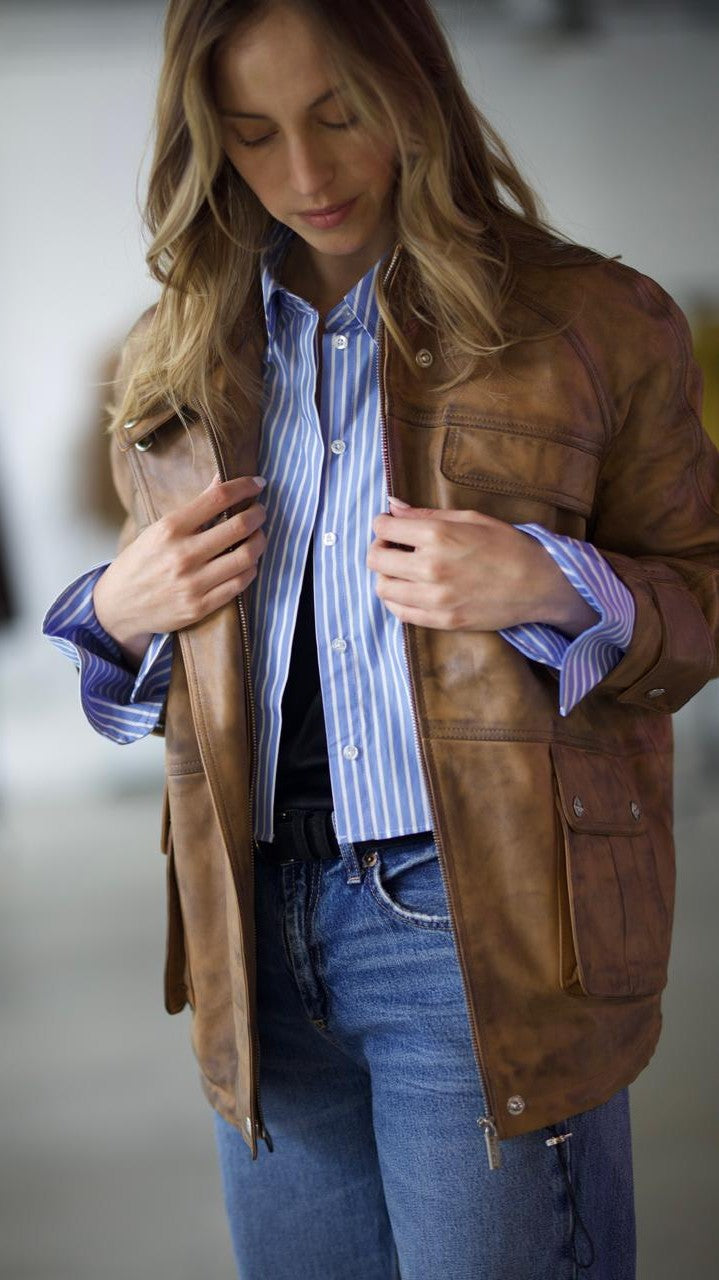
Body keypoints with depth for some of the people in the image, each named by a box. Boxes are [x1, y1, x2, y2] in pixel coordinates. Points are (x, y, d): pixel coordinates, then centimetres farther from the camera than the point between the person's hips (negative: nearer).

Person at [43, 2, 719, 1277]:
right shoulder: (186, 362, 11)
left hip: (478, 927, -4)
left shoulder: (598, 327, -1)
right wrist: (119, 609, -2)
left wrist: (553, 593, -17)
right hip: (257, 932, 4)